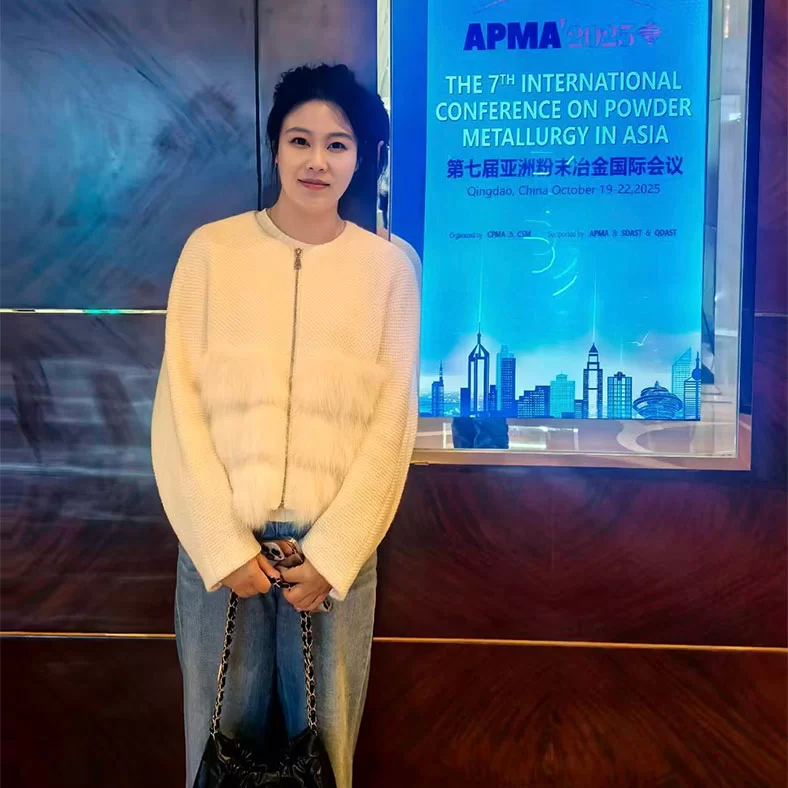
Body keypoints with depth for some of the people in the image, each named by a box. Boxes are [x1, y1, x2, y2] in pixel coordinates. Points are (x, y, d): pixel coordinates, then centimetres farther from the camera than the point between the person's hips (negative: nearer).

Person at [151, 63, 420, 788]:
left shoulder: (388, 266, 0)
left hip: (336, 544, 0)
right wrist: (223, 545, -9)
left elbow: (393, 420, -2)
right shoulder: (212, 249, -1)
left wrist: (332, 554, -8)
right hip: (220, 540, 0)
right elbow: (180, 405, -3)